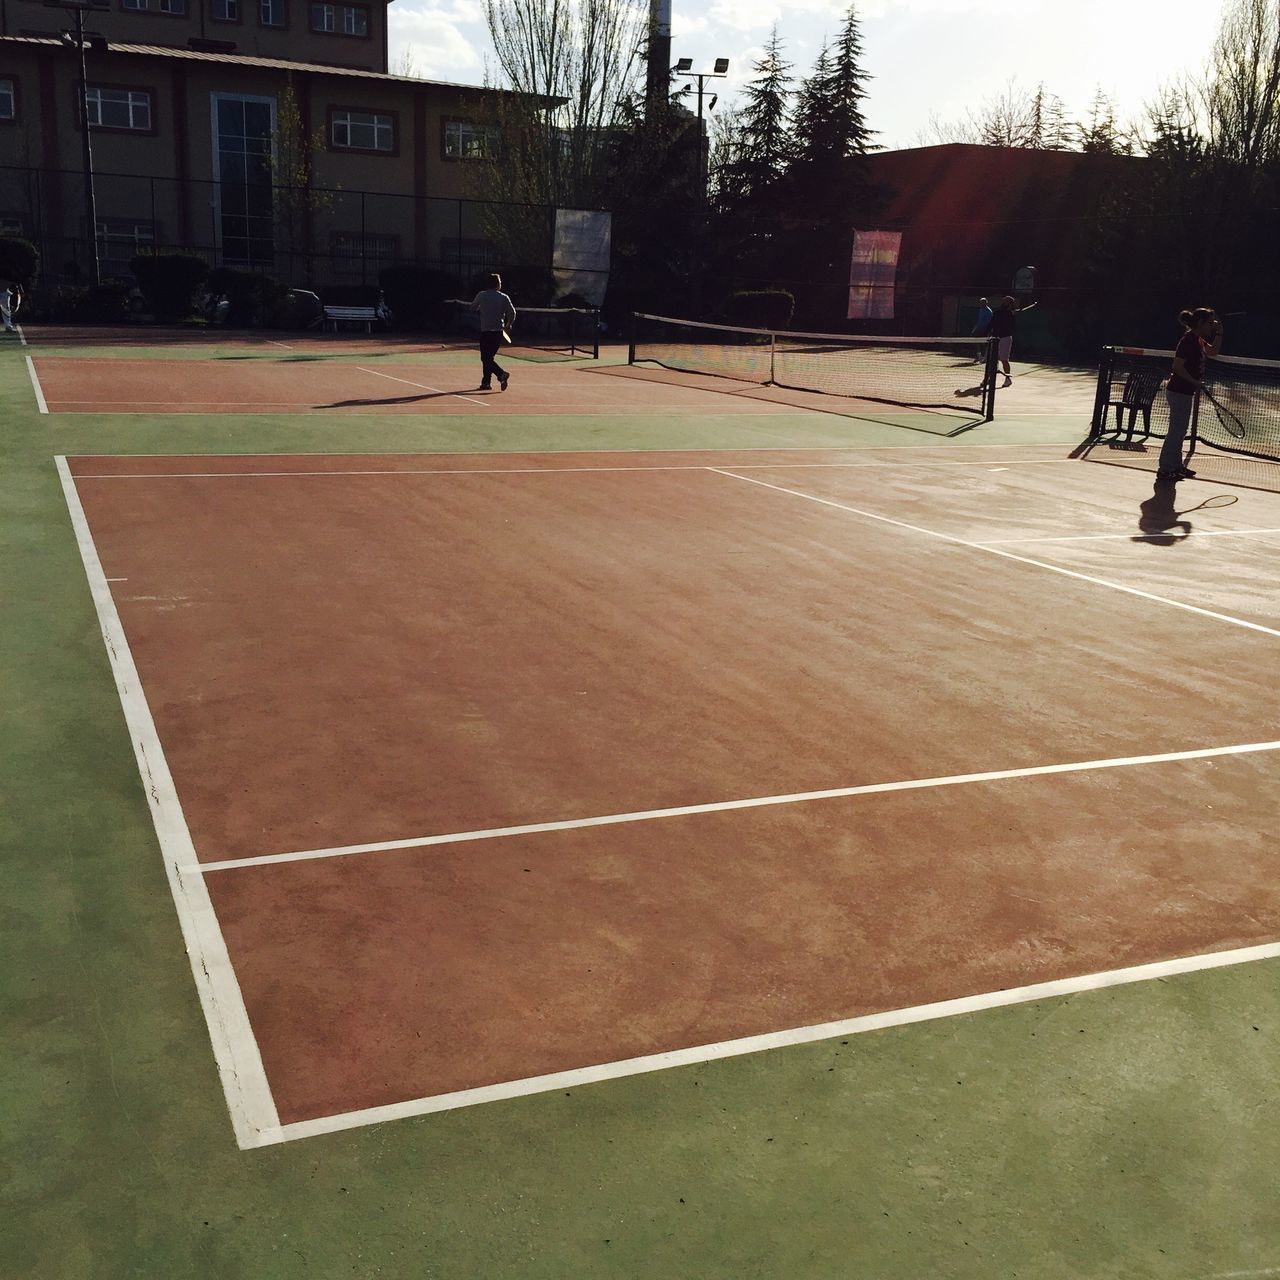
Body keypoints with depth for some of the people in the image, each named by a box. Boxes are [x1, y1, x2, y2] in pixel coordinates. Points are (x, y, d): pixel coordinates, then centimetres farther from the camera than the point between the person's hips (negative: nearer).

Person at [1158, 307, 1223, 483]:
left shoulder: (1198, 340, 10)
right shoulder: (1188, 340, -18)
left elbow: (1213, 351, 25)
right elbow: (1177, 367, -23)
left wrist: (1219, 333, 12)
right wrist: (1195, 382, -19)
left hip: (1186, 391, 10)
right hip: (1179, 391, -10)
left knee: (1180, 431, 16)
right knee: (1176, 431, -6)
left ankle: (1176, 465, 25)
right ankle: (1165, 469, -1)